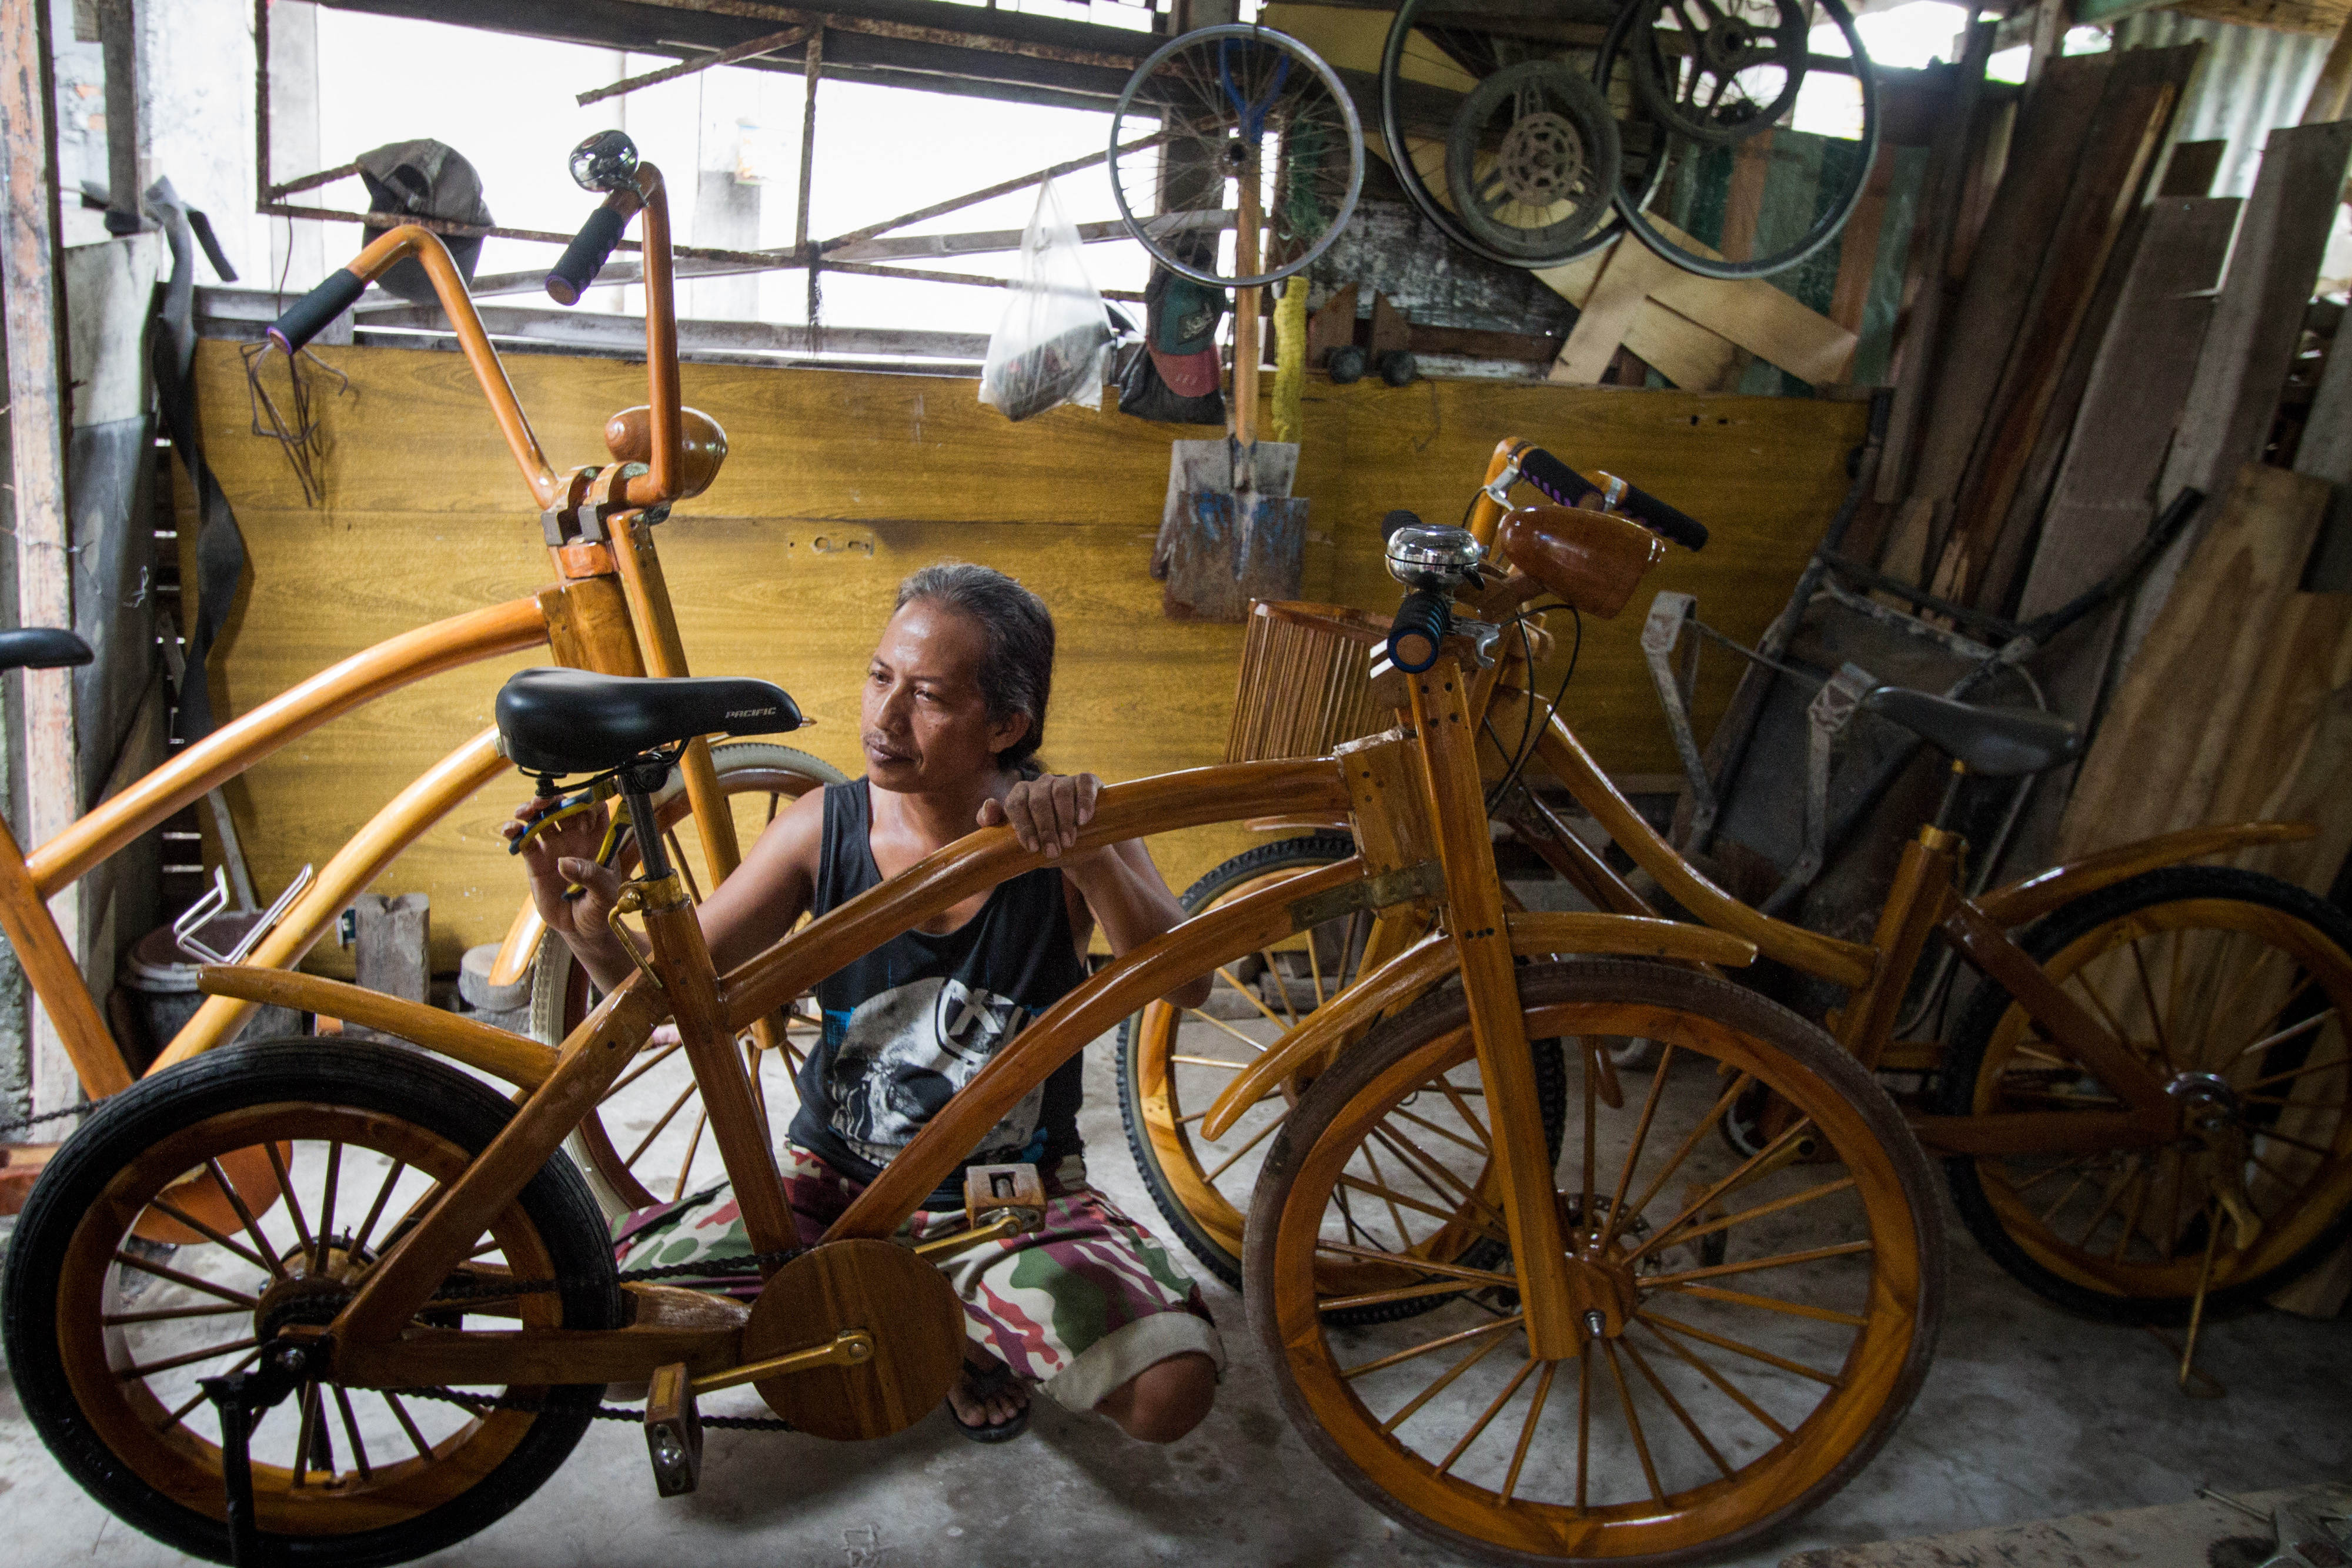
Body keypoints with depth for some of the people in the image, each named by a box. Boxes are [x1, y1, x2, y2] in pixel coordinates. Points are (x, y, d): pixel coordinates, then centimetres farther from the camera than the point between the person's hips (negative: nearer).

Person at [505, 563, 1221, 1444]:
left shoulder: (1064, 833, -14)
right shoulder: (824, 827, -9)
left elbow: (1186, 985, -26)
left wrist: (1091, 864, -44)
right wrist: (593, 935, -30)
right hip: (835, 1178, 2)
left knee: (1170, 1391, -25)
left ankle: (975, 1323, 8)